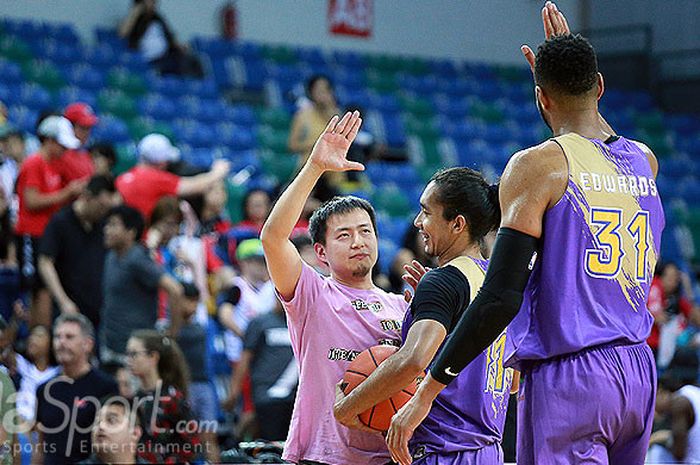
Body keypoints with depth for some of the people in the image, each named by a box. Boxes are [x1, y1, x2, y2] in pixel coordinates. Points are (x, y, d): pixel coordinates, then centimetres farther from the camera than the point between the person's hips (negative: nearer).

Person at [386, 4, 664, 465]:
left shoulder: (536, 167, -9)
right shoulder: (644, 160, 10)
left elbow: (501, 299, -16)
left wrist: (427, 392, -13)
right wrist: (572, 61, 35)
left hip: (566, 378, -7)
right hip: (638, 372, 7)